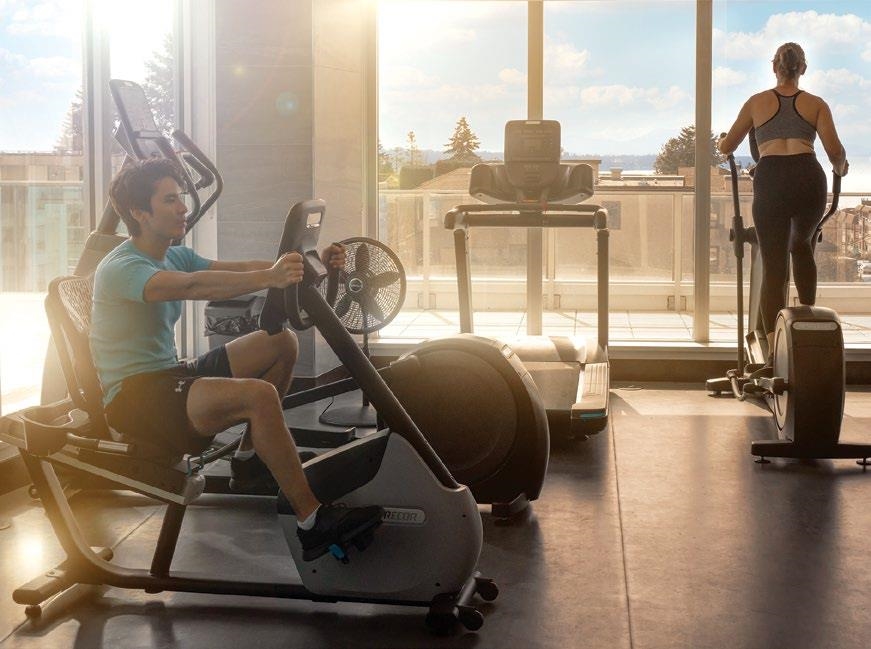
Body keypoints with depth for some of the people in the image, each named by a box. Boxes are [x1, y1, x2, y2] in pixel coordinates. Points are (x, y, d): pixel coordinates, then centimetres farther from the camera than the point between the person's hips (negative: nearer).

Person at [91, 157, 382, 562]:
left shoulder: (173, 257, 12)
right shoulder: (121, 269, -17)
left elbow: (238, 269, 1)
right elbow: (193, 286, -37)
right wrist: (269, 278, -51)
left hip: (170, 376, 10)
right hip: (134, 397, -10)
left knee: (281, 343, 4)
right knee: (259, 394, -31)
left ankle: (249, 462, 10)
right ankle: (313, 523, -28)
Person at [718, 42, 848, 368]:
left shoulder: (757, 102, 14)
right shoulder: (816, 104, 13)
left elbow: (726, 147, 20)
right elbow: (835, 150, 3)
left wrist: (720, 143, 44)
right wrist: (841, 167, 25)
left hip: (770, 181, -1)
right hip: (808, 177, 1)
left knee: (773, 267, 0)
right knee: (801, 246, 29)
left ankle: (774, 351, -10)